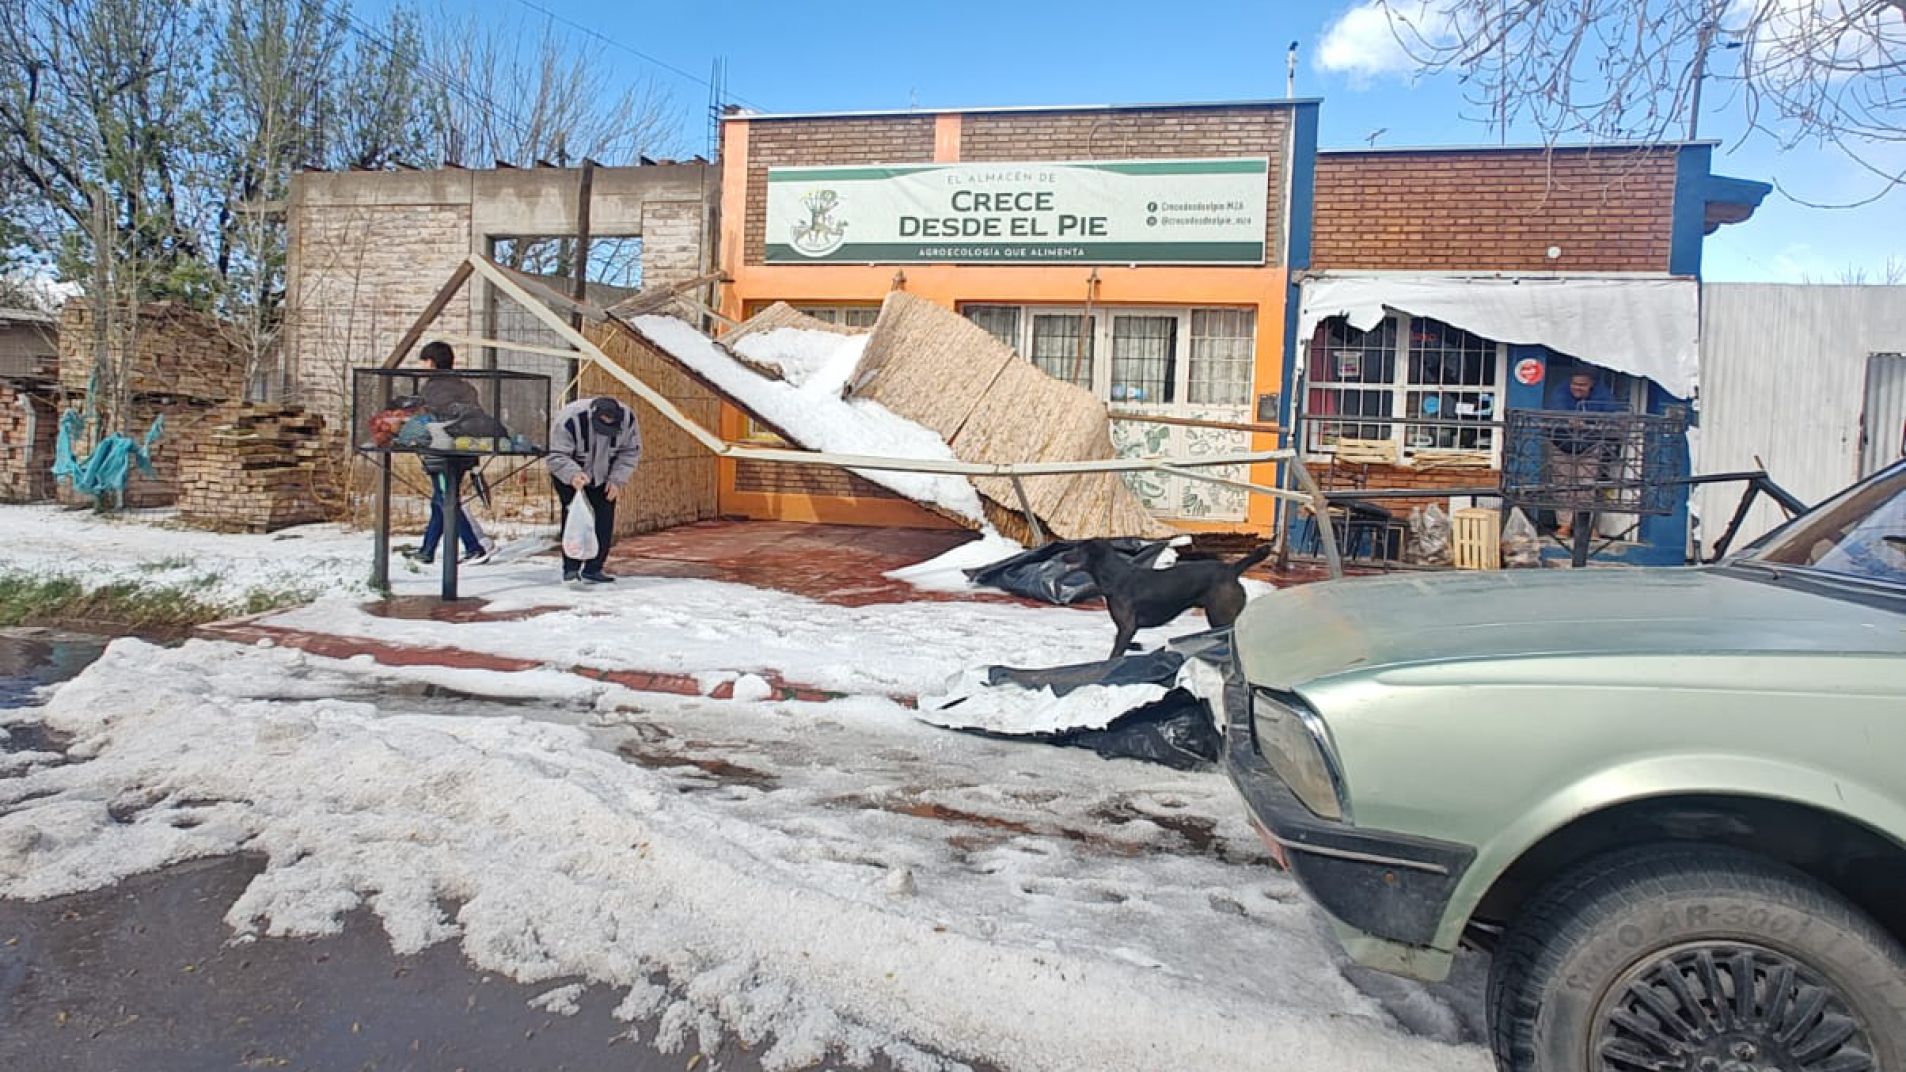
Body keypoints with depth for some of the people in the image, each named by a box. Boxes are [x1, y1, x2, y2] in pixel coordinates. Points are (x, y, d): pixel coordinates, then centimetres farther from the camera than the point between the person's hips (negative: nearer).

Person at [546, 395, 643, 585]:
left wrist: (617, 479, -17)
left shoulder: (628, 419, -23)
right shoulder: (569, 420, -34)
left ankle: (593, 569, 6)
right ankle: (571, 569, -7)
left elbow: (630, 452, -8)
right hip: (569, 475, -3)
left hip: (603, 478, 4)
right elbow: (556, 456, -30)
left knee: (604, 520, -3)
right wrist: (573, 475, -48)